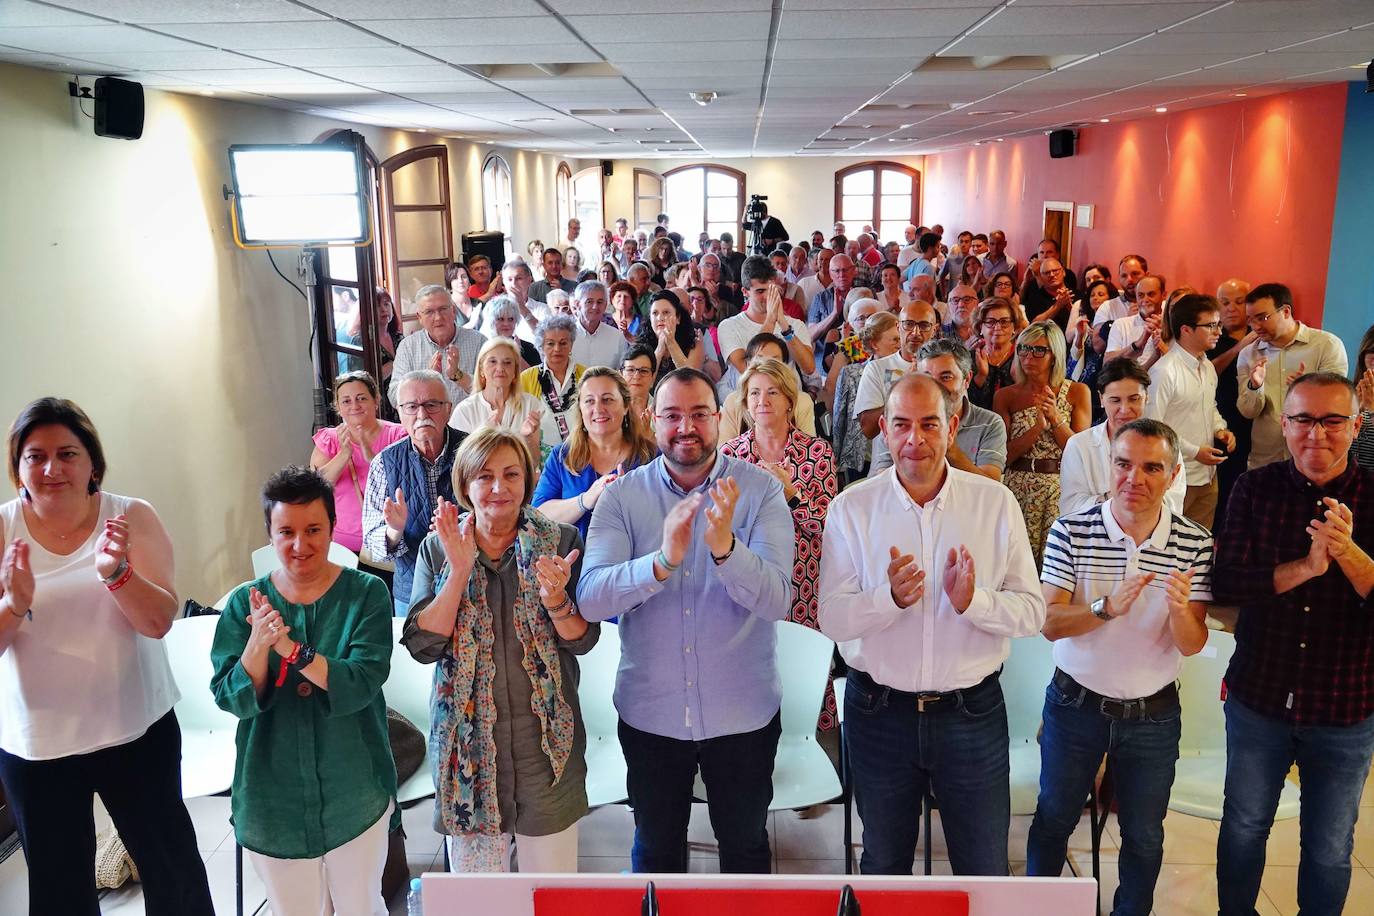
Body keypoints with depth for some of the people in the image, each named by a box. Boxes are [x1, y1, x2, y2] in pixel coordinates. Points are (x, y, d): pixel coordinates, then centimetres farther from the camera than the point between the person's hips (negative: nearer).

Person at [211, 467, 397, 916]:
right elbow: (231, 698, -9)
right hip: (273, 800, 2)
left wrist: (293, 650, -31)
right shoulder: (245, 603, -4)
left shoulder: (366, 593, -9)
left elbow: (363, 683, -20)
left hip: (355, 796, -1)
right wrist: (258, 646, -27)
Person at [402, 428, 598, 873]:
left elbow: (583, 640, -4)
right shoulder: (437, 548, -1)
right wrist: (459, 571, -19)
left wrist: (556, 600, -24)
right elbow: (422, 645, -9)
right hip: (467, 734, 1)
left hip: (545, 735, 0)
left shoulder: (560, 541, -3)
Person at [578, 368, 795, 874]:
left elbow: (776, 601, -20)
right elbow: (590, 599, -20)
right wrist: (663, 560, -36)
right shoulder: (622, 495, -8)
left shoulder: (760, 489, -10)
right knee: (655, 847, 21)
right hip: (649, 712, 1)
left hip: (743, 713, 0)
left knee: (745, 843, 21)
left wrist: (724, 546, -38)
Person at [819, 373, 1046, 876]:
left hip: (973, 712, 0)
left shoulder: (995, 502, -5)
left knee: (986, 870, 15)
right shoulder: (851, 507, -6)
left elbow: (1033, 612, -6)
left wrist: (973, 600, -25)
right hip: (879, 712, 0)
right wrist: (890, 597, -28)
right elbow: (832, 619, -10)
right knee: (883, 862, 21)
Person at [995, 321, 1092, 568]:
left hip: (1062, 489, 0)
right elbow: (1004, 456, -2)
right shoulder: (1006, 396, 6)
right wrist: (1038, 426, -14)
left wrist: (1056, 418, -13)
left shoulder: (1077, 392, 6)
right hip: (1017, 489, 1)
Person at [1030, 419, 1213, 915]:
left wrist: (1180, 609, -32)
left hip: (1154, 714, 1)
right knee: (1053, 819, 17)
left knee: (1144, 837, 18)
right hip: (1076, 702, -1)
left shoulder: (1195, 543, -10)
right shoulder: (1071, 531, -14)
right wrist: (1108, 608, -33)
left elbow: (1192, 645, -10)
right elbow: (1049, 623, -16)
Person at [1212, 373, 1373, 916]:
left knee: (1329, 849, 16)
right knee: (1243, 827, 19)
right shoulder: (1255, 490, -6)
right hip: (1258, 698, 1)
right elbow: (1225, 583, -15)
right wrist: (1305, 568, -27)